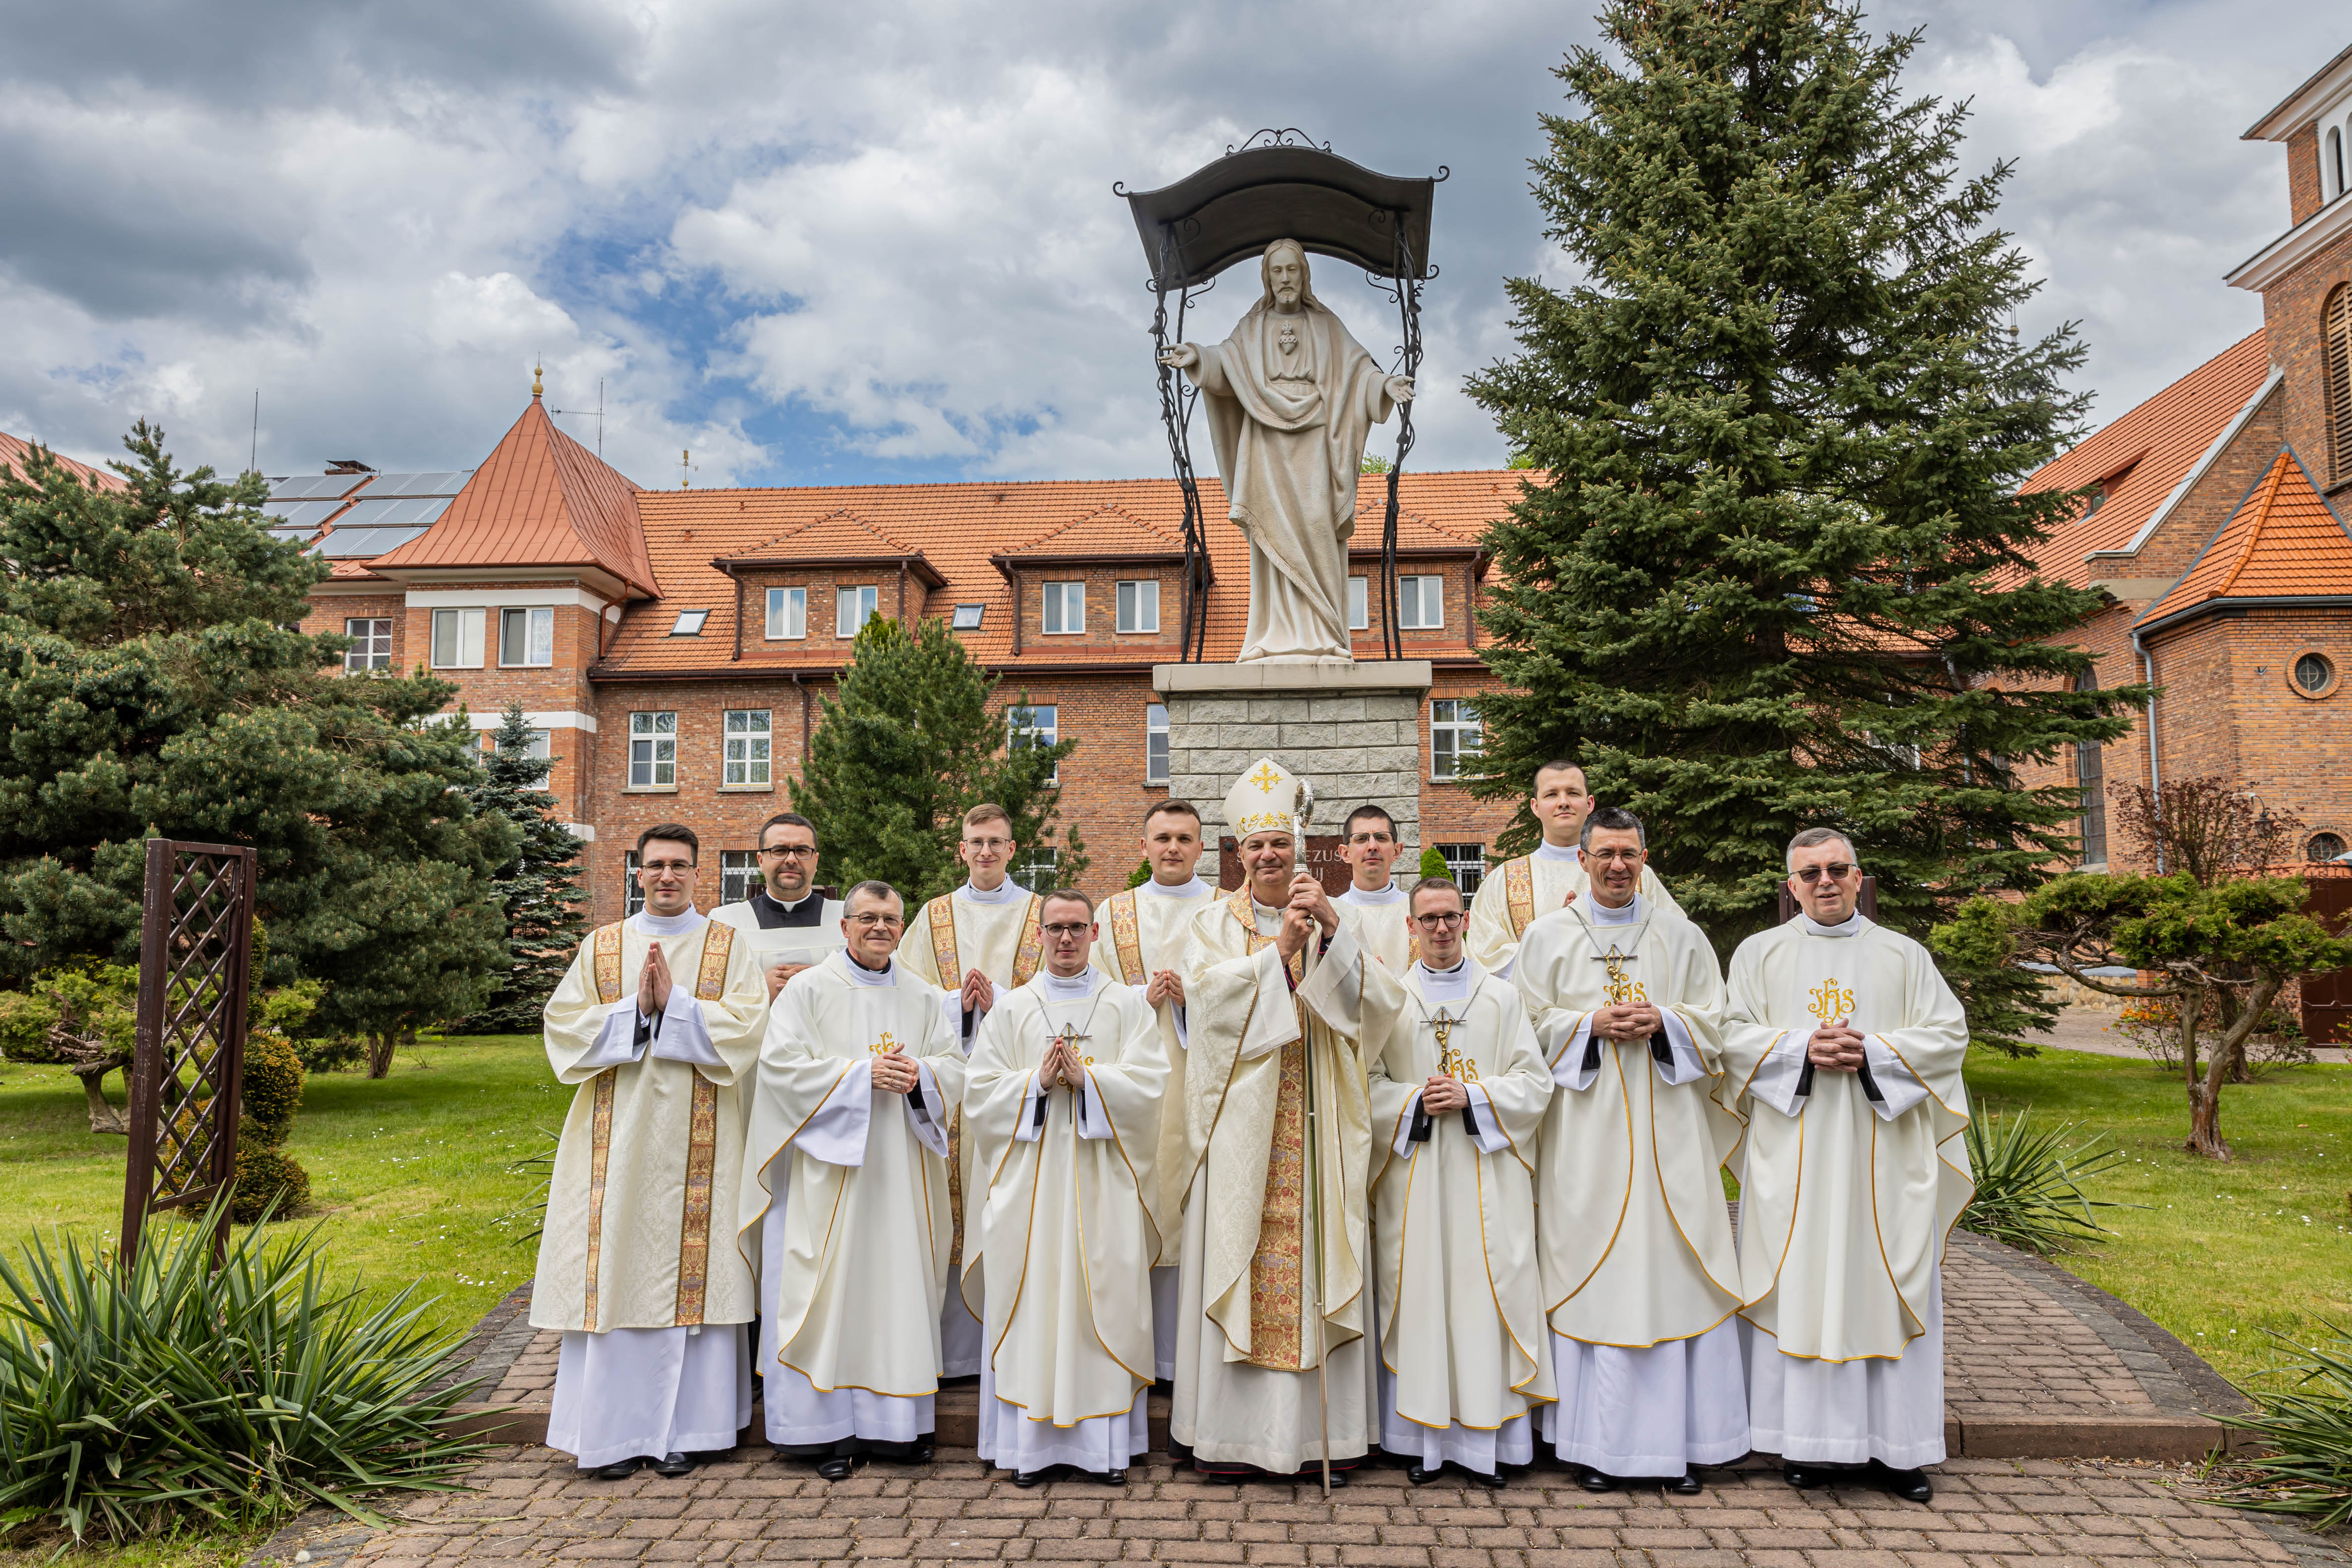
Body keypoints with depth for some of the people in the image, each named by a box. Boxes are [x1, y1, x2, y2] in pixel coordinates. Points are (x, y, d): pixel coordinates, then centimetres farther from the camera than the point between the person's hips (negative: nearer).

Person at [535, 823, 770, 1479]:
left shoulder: (726, 946, 6)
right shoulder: (602, 947, 11)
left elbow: (744, 1027, -6)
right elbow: (564, 1028, 1)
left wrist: (675, 1003, -13)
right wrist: (635, 1008, -11)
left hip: (696, 1137, -1)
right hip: (619, 1135, 2)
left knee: (691, 1272, 0)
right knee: (616, 1270, 2)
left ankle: (683, 1426, 11)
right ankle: (616, 1427, 12)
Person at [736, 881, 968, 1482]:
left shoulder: (924, 998, 11)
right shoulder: (809, 990, -1)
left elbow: (957, 1064, 9)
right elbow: (781, 1063, -10)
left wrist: (918, 1073, -13)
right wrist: (862, 1073, -17)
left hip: (900, 1168, 4)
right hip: (828, 1167, -3)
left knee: (899, 1283, 5)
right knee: (830, 1287, -3)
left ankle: (896, 1421, 15)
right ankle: (826, 1427, 7)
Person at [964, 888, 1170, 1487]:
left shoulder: (1127, 1004, 7)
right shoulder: (1012, 1008, 10)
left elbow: (1149, 1081, -3)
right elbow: (980, 1088, 3)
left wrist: (1085, 1077, -15)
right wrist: (1038, 1081, -12)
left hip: (1103, 1179, -1)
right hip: (1031, 1179, 1)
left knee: (1105, 1299, 0)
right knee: (1031, 1302, 0)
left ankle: (1108, 1441, 10)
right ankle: (1030, 1442, 9)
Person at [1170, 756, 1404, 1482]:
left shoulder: (1332, 921, 11)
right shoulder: (1216, 923, 8)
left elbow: (1377, 999, -3)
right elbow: (1207, 993, -10)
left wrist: (1332, 928, -15)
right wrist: (1279, 949, -15)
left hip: (1316, 1120, 1)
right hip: (1241, 1117, -1)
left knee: (1315, 1254, 0)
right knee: (1237, 1255, -3)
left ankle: (1321, 1425, 10)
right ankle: (1232, 1428, 7)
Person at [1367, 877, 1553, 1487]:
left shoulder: (1502, 997, 8)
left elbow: (1534, 1081, 3)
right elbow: (1368, 1083, 4)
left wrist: (1472, 1097, -11)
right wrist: (1416, 1102, -12)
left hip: (1485, 1175, 0)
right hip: (1415, 1172, 0)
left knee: (1485, 1293, -1)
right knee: (1420, 1293, 0)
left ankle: (1486, 1437, 8)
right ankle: (1422, 1437, 9)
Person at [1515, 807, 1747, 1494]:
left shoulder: (1682, 937, 10)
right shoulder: (1548, 936, 7)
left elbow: (1713, 1024, 8)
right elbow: (1530, 1024, 3)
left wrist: (1660, 1021, -10)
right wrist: (1592, 1024, -11)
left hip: (1666, 1130, 1)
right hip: (1584, 1131, -1)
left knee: (1671, 1271, -1)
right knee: (1589, 1275, -1)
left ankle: (1677, 1440, 9)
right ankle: (1594, 1441, 8)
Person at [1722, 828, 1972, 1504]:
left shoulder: (1906, 956, 10)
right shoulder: (1761, 953, 9)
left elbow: (1949, 1034, 2)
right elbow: (1734, 1034, 1)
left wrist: (1871, 1051, -12)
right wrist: (1803, 1048, -15)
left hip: (1883, 1152, 1)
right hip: (1794, 1152, 0)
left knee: (1882, 1289, 2)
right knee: (1800, 1288, -1)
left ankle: (1894, 1446, 10)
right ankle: (1806, 1441, 8)